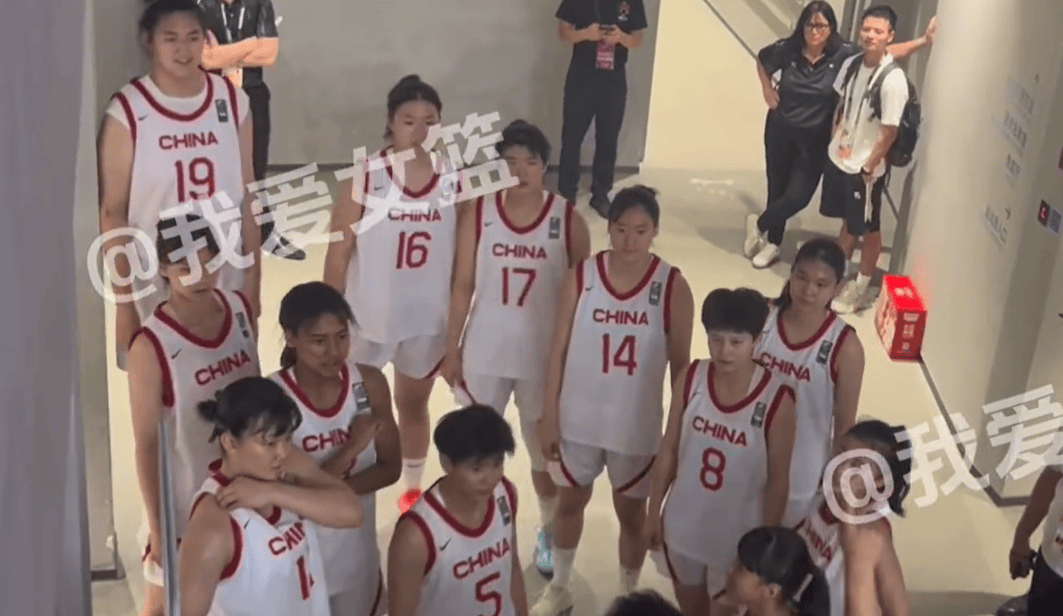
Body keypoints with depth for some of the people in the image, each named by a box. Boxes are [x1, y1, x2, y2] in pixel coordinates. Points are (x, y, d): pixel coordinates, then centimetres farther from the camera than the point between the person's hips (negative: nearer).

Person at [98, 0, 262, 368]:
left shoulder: (232, 102, 0)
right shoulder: (126, 113, -10)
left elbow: (246, 197, 6)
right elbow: (112, 212, -6)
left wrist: (253, 277, 4)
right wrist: (123, 300, -8)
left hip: (225, 277, 3)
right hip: (154, 283, -2)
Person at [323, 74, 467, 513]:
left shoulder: (454, 180, -5)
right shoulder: (363, 179, -14)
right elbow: (338, 253, -9)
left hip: (427, 318, 3)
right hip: (368, 317, -2)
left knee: (414, 403, 21)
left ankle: (413, 488, 41)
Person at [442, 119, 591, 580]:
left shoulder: (568, 221, -11)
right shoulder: (479, 214, -7)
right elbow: (463, 285, -1)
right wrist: (452, 348, 0)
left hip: (544, 356, -1)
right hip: (484, 351, 1)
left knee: (546, 449, 15)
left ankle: (548, 532, 37)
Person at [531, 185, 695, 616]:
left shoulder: (673, 288, -12)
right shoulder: (581, 277, -10)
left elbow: (680, 365, -6)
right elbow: (560, 350, -3)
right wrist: (549, 416, -3)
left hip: (637, 424, -1)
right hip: (579, 418, 2)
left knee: (631, 511, 16)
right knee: (571, 501, 20)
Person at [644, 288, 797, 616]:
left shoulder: (777, 399, -21)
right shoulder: (691, 378, -12)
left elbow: (778, 480, -12)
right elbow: (669, 450, -1)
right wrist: (654, 511, 4)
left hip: (737, 535, -3)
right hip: (683, 525, 3)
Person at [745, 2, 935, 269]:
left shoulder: (843, 54, -16)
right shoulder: (787, 49, -11)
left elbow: (886, 52, -18)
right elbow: (761, 59, 11)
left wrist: (922, 42, -29)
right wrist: (767, 89, 1)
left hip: (815, 139, -1)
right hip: (780, 130, 1)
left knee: (798, 196, -4)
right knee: (777, 188, 13)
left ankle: (759, 223, 24)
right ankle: (772, 243, 33)